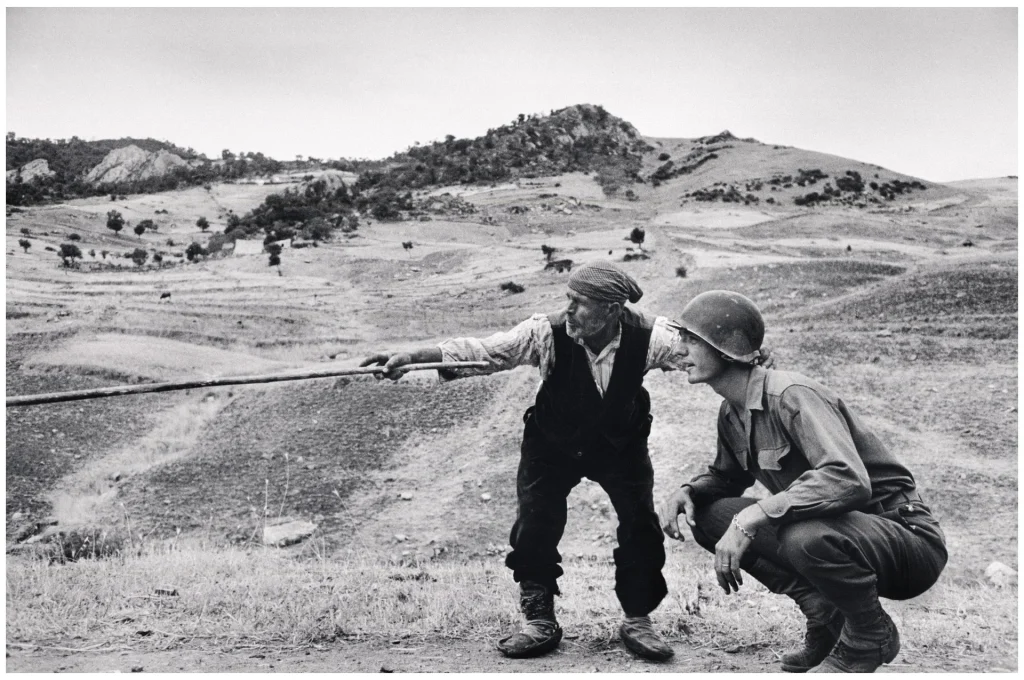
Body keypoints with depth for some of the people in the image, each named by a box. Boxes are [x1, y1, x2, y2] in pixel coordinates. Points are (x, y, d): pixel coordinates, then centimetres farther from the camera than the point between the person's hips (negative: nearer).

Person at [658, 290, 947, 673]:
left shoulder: (790, 396, -24)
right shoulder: (731, 413, 3)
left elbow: (849, 479, -37)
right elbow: (726, 477, 20)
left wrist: (753, 516, -38)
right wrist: (687, 492, -3)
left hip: (907, 536, -8)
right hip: (837, 530, 8)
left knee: (808, 536, -39)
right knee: (709, 514, -4)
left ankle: (871, 636, -6)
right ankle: (826, 616, 4)